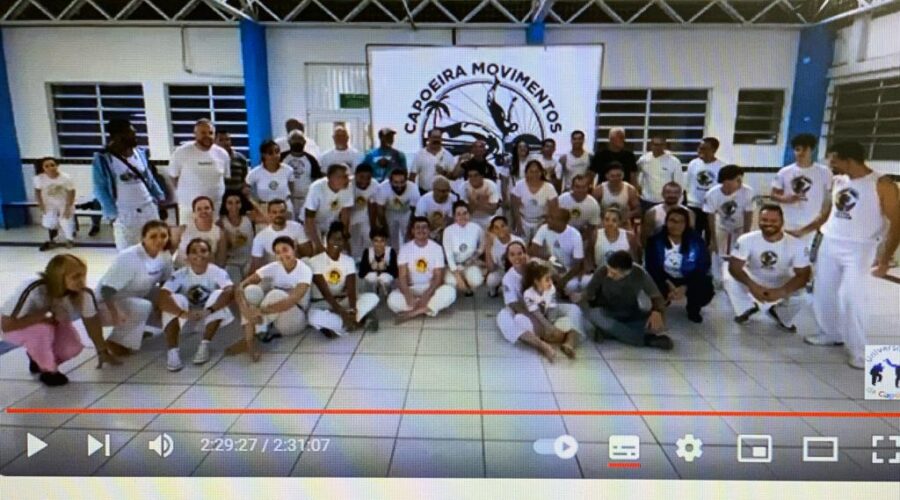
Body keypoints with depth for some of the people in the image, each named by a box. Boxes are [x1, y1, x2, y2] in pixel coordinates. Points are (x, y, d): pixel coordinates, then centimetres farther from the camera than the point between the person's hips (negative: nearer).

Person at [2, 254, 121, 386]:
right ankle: (48, 370, -10)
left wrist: (103, 352, -3)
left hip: (51, 324, 4)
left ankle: (38, 357, 14)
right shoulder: (33, 289, -40)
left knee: (73, 348, -19)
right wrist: (44, 316, -39)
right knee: (43, 329, -36)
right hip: (15, 327, -4)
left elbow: (92, 321, -10)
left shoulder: (84, 293, -26)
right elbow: (6, 324, -36)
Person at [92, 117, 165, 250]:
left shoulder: (140, 153, 6)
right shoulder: (103, 159, -10)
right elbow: (100, 190, -7)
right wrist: (112, 214, -11)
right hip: (125, 215, -5)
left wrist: (159, 198, 8)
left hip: (149, 210, 5)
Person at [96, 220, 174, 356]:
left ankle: (138, 329, 10)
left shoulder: (165, 255, -9)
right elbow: (106, 289, -31)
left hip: (138, 297, 7)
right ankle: (116, 342, -11)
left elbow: (165, 283, 6)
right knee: (143, 307, -34)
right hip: (107, 303, -7)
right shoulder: (128, 257, -29)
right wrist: (115, 314, -40)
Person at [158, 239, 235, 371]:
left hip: (209, 319, 0)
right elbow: (163, 299, -32)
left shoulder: (218, 272, -19)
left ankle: (204, 345, -18)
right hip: (185, 320, 0)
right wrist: (184, 313, -49)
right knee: (175, 299, -29)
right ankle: (172, 351, -26)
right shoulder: (180, 275, -19)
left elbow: (230, 292, -37)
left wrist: (208, 311, -50)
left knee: (219, 294, -27)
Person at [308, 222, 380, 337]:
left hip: (343, 300, 4)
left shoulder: (349, 260, -2)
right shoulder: (316, 261, -13)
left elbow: (351, 289, -15)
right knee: (315, 317, -39)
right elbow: (325, 292, -21)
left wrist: (352, 309, -35)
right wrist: (342, 312, -32)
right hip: (322, 303, -3)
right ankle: (361, 320, -29)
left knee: (372, 298, -20)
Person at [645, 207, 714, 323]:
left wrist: (685, 287, -28)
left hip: (689, 280, 0)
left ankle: (693, 309, 13)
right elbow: (652, 268, -15)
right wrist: (667, 285, -31)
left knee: (706, 291, -28)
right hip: (665, 279, 0)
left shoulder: (697, 241, -11)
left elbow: (702, 268, -13)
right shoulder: (655, 240, -13)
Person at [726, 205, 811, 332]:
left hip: (782, 286, 0)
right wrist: (752, 285, -43)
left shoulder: (797, 245, -23)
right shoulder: (747, 240, -24)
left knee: (799, 297, -30)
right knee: (730, 280, -28)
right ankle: (747, 308, 8)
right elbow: (734, 266, -26)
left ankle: (783, 319, 10)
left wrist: (781, 292, -41)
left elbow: (803, 275, -24)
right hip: (754, 282, 0)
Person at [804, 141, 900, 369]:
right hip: (829, 244, 7)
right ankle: (830, 334, 30)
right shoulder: (839, 181, 6)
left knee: (851, 297, -13)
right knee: (824, 292, 13)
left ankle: (860, 351, -2)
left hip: (859, 249, -7)